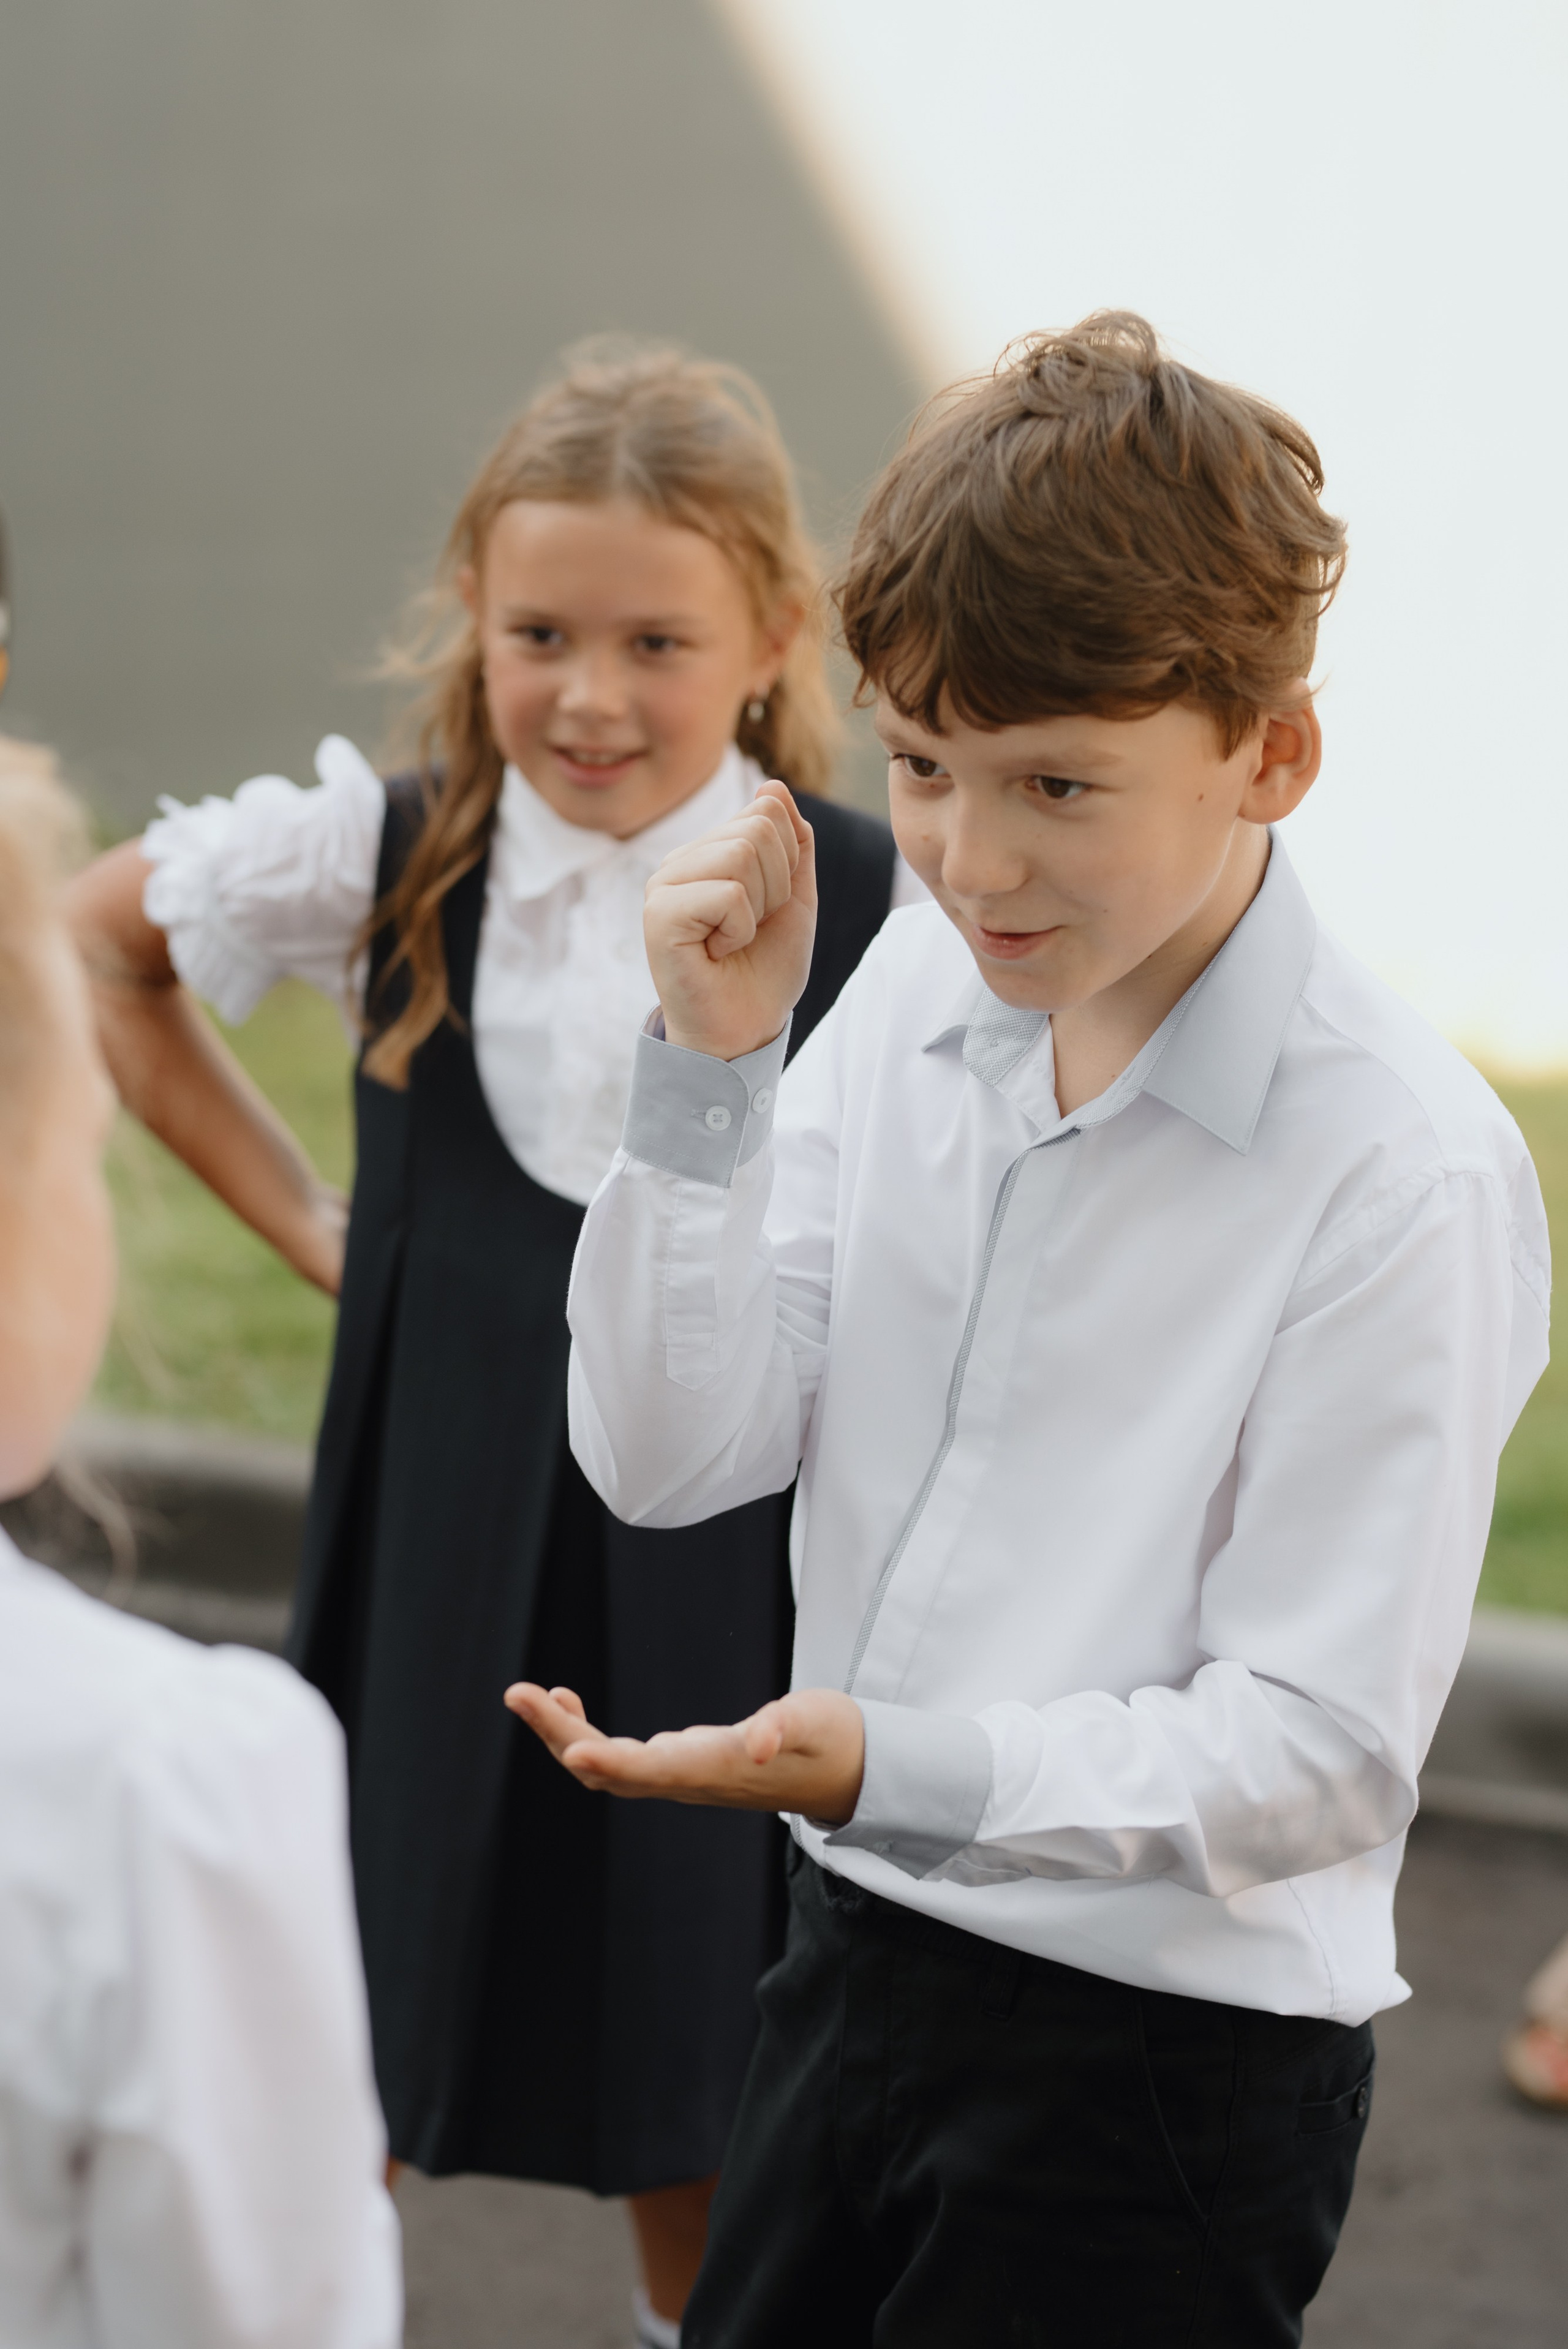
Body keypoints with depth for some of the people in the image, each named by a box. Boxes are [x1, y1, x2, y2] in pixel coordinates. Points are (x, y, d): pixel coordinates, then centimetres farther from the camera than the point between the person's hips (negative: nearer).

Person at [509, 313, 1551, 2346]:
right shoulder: (921, 992, 0)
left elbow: (1321, 1749, -21)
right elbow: (671, 1459, 0)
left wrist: (891, 1767, -34)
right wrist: (712, 1065, -12)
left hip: (1166, 2058, -6)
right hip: (860, 1955, 6)